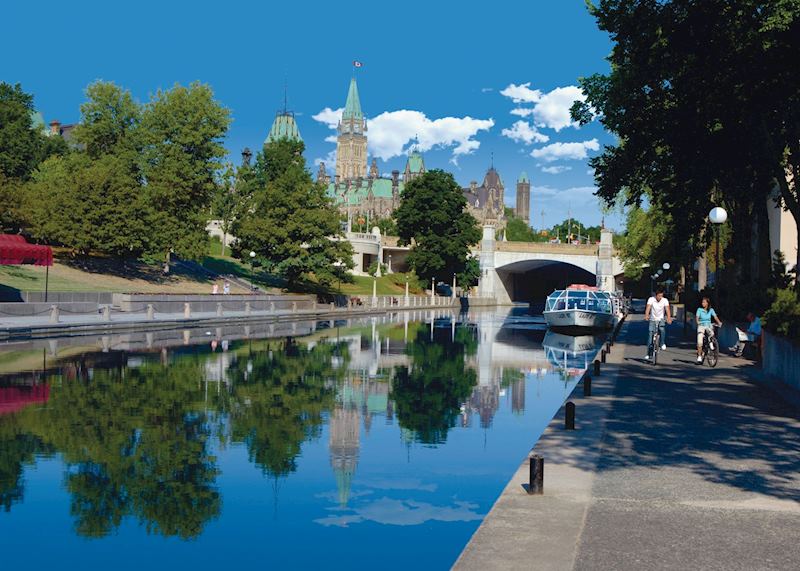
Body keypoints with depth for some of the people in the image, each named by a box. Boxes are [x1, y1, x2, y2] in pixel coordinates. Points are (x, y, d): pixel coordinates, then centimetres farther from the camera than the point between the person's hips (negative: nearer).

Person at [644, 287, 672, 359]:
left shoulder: (665, 300, -13)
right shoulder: (651, 299, -14)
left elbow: (667, 309, -25)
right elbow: (648, 307, -28)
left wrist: (669, 318, -42)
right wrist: (646, 315, -47)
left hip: (661, 319, 0)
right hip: (652, 320, 0)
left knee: (662, 329, -30)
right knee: (650, 336, -6)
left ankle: (663, 344, -5)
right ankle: (649, 354, 3)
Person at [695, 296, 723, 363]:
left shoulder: (711, 310, 3)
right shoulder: (699, 309, -2)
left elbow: (715, 317, -7)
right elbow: (697, 317, -12)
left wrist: (719, 322, -25)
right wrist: (698, 322, -33)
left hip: (708, 326, 2)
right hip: (701, 326, -1)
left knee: (712, 334, -32)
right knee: (700, 342, -15)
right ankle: (699, 356, -6)